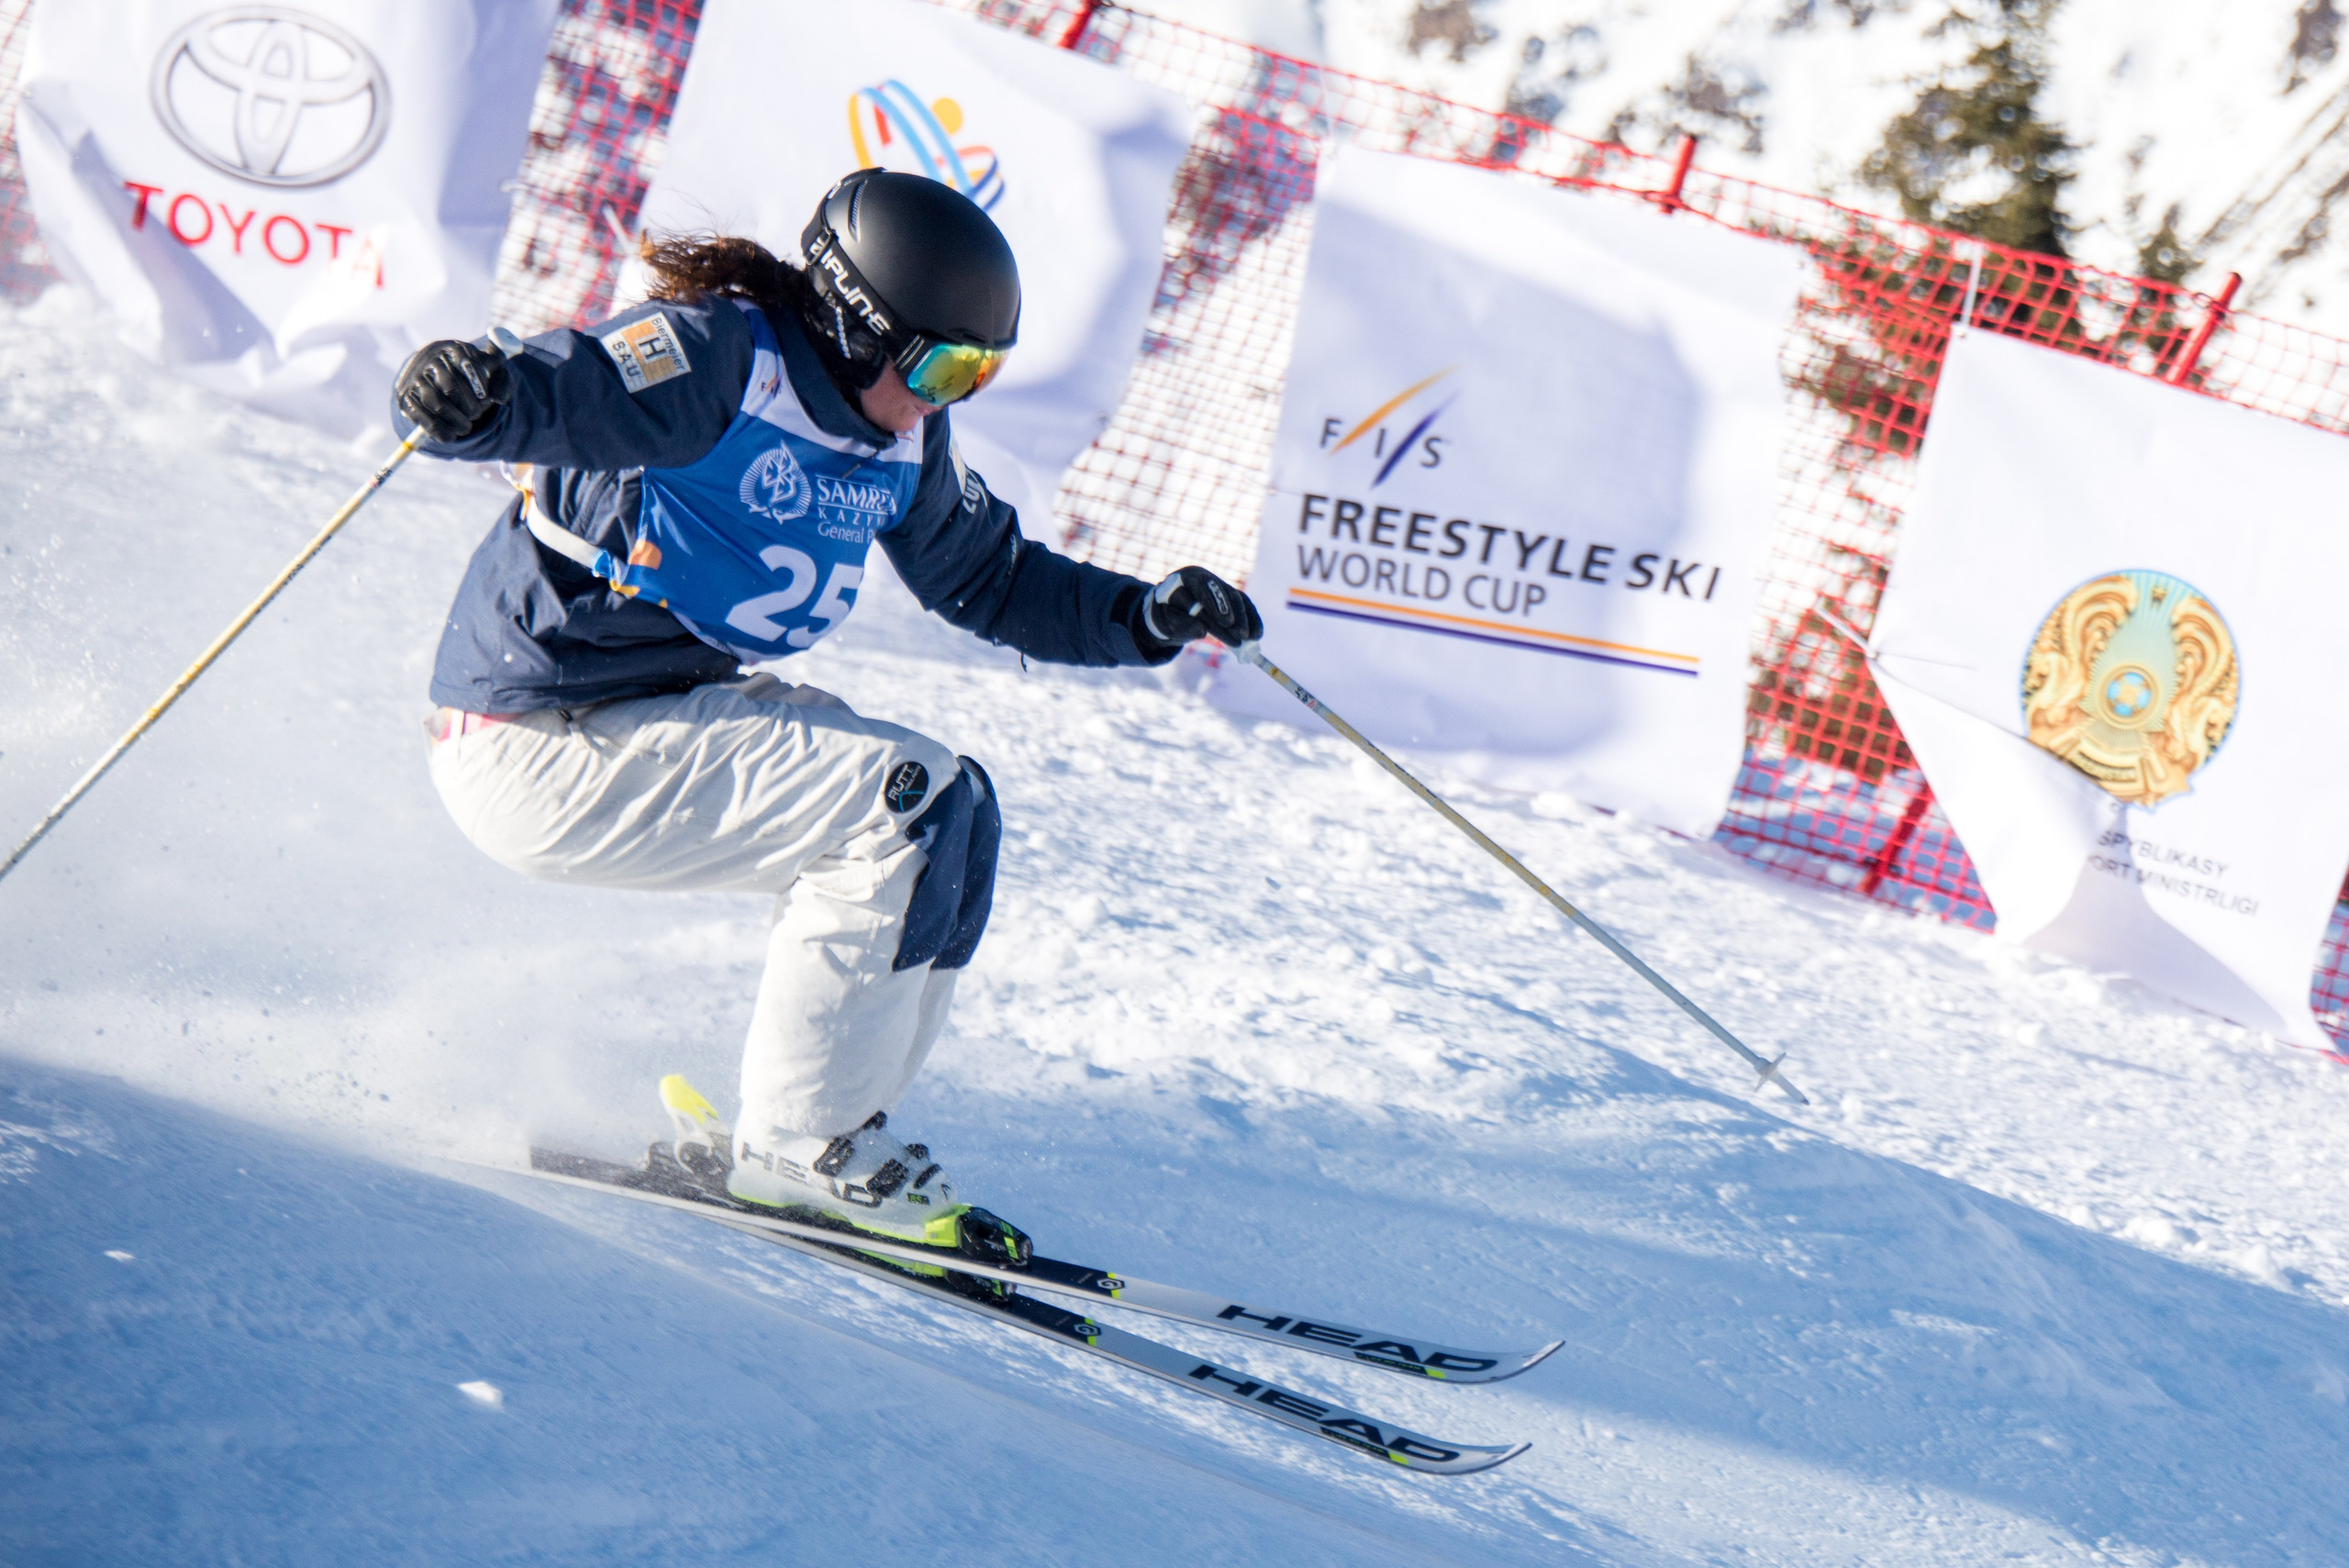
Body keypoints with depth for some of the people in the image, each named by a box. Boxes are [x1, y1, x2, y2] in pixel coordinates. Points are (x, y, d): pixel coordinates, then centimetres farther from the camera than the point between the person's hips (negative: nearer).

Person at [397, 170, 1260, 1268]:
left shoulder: (901, 443, 8)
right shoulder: (718, 360, -19)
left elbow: (988, 576, 20)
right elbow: (567, 395, -33)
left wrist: (1146, 618, 7)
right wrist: (472, 401, -56)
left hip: (669, 713, 10)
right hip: (541, 751, -10)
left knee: (953, 816, 6)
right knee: (905, 803, -19)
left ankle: (825, 1131, 9)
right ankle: (797, 1141, -9)